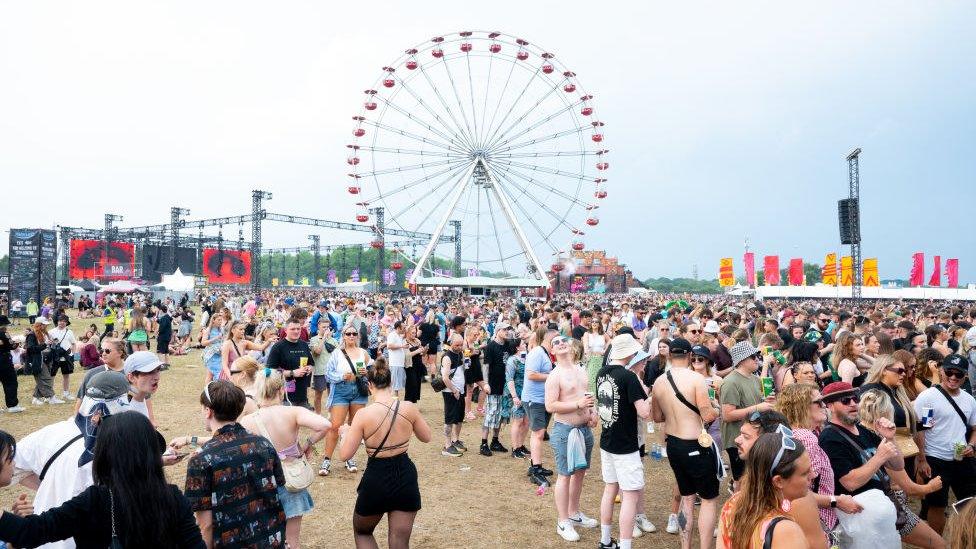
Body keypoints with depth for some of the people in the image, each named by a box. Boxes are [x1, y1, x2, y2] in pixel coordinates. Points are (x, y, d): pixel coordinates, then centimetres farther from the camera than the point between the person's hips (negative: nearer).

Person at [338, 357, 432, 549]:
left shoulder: (364, 414, -17)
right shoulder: (409, 408, -9)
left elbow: (345, 454, -10)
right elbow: (426, 437, 7)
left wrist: (346, 432, 8)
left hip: (377, 479, -2)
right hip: (406, 477, 2)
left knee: (362, 532, 26)